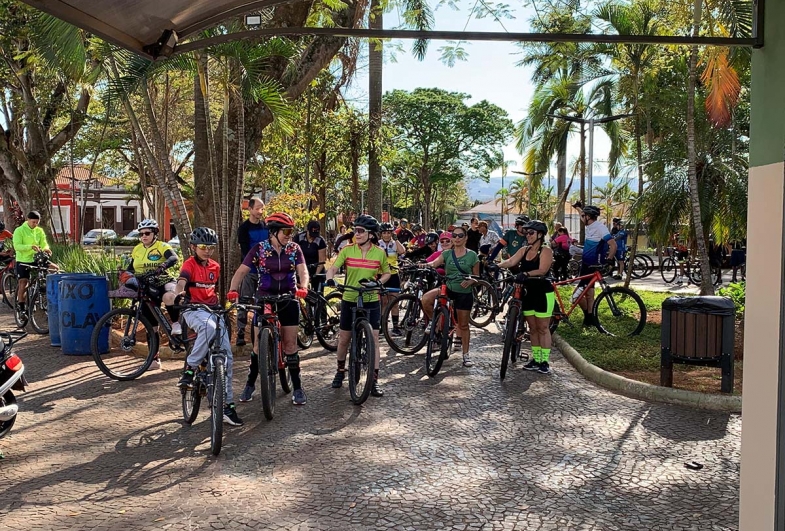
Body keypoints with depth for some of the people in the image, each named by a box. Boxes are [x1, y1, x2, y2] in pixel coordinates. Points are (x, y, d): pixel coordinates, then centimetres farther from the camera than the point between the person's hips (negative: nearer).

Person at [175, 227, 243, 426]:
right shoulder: (190, 264, -5)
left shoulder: (215, 267, 12)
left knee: (227, 356, -5)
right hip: (194, 310, -5)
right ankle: (189, 370, -26)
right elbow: (181, 282, -24)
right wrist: (179, 293, -45)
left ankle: (227, 404, 2)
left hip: (214, 310, 6)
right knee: (209, 326, -42)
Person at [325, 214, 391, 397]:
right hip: (349, 300, 1)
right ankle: (340, 371, 33)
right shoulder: (347, 250, -5)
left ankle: (374, 380, 3)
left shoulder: (379, 253, -4)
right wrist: (330, 279, -34)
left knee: (373, 339, -3)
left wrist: (378, 282, -12)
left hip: (371, 301, 0)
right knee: (344, 338, 10)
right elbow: (333, 268, -12)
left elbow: (387, 273, 8)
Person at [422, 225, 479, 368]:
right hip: (448, 288, 2)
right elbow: (434, 263, -13)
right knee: (426, 299, -26)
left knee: (463, 325, 4)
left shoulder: (472, 255, -1)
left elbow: (476, 277, 3)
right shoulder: (447, 254, 4)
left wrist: (470, 281, -18)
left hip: (464, 293, -2)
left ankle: (466, 354, 18)